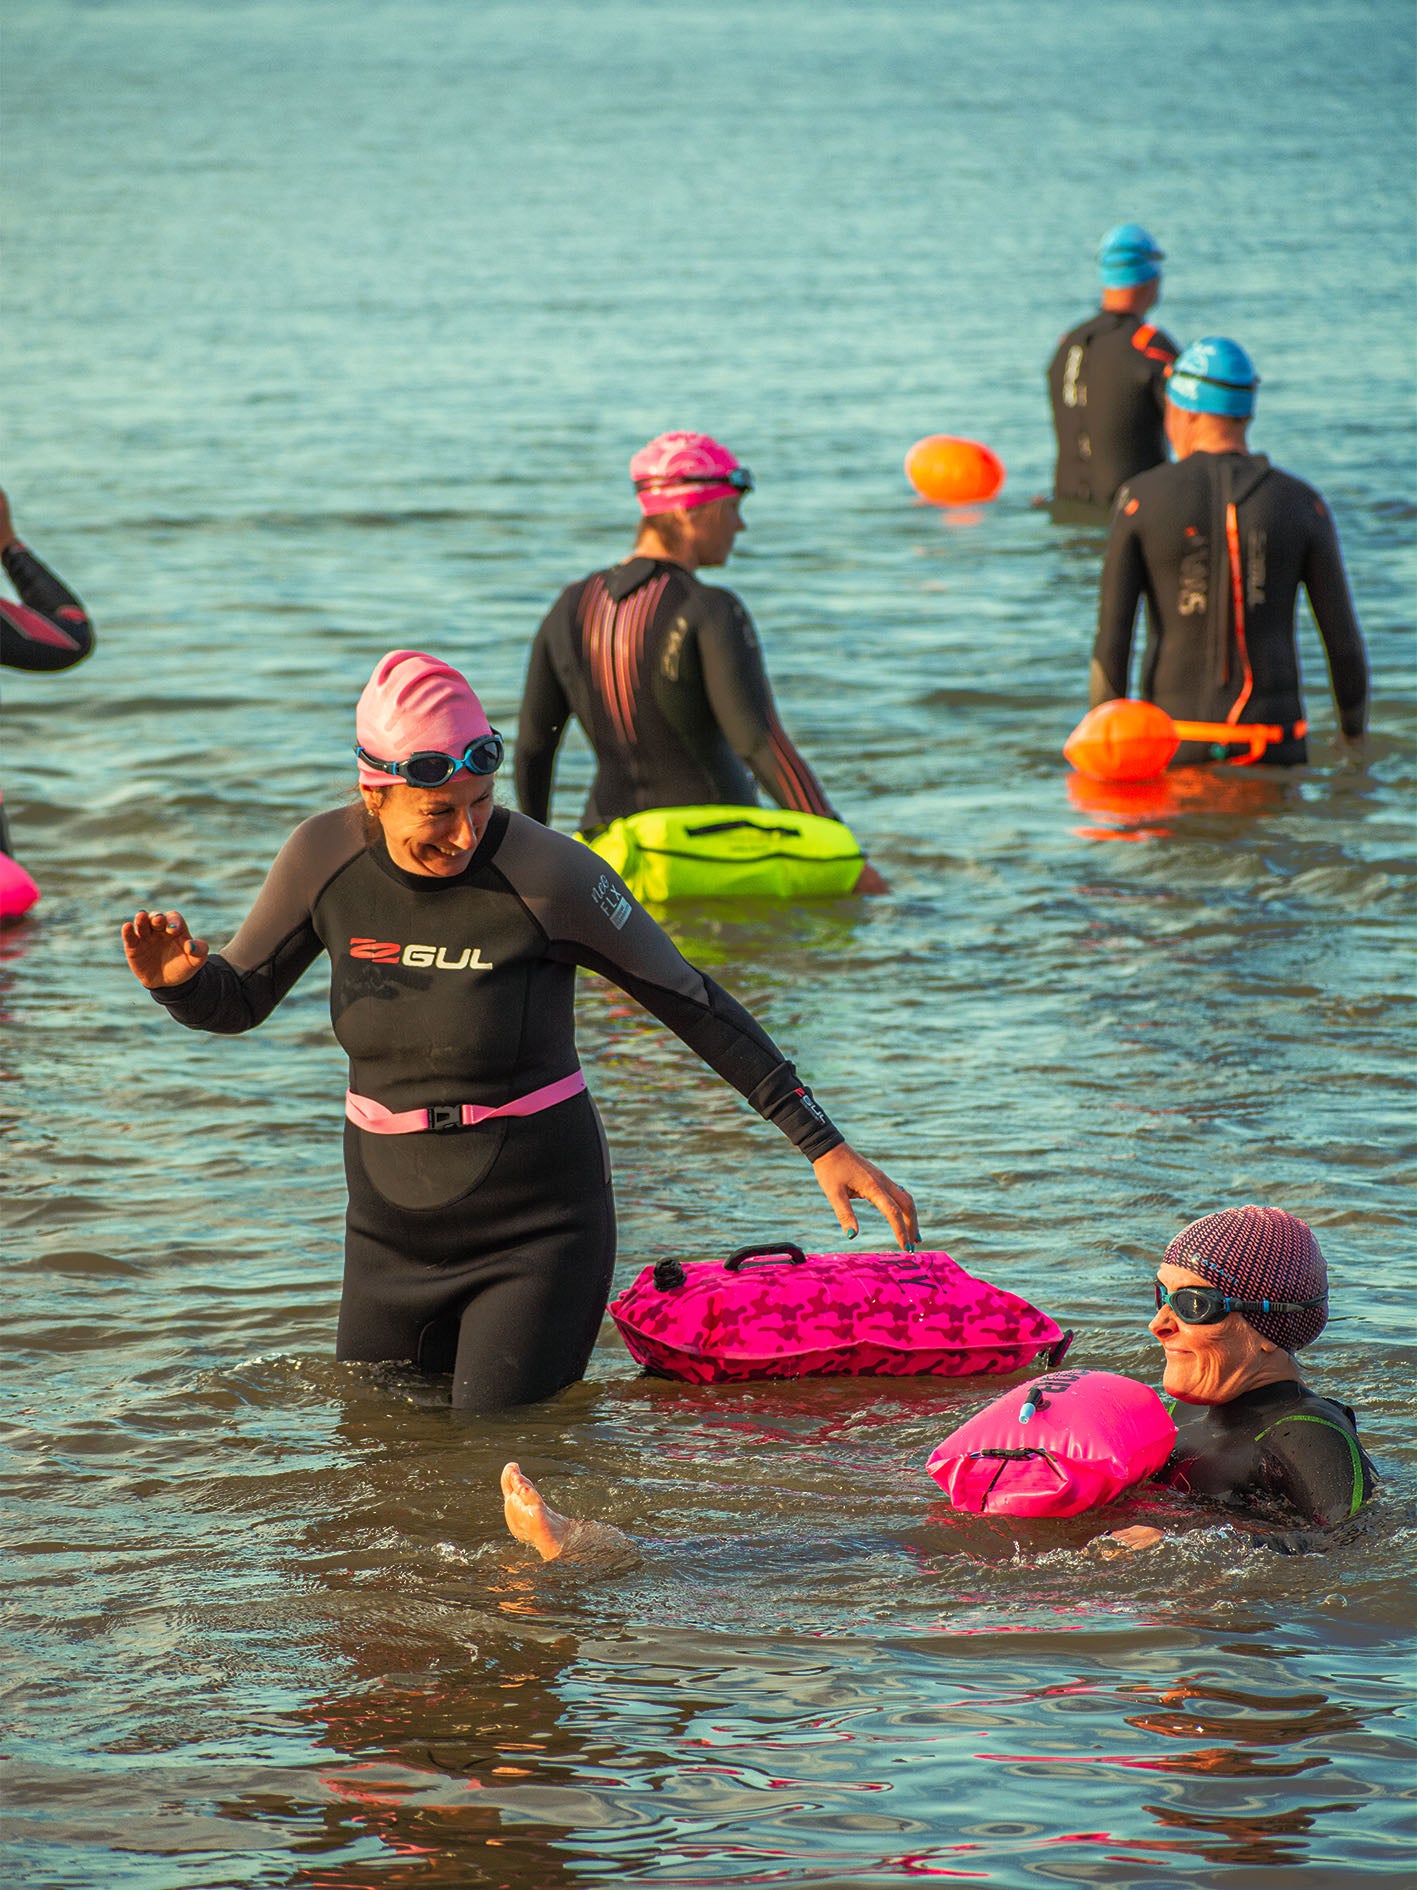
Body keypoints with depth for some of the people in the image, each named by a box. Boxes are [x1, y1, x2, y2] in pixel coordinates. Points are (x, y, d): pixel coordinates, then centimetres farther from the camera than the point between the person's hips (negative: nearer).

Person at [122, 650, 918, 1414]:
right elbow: (237, 1000, 6)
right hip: (394, 1223, 4)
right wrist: (177, 978, -19)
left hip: (539, 1221, -4)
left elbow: (696, 1006, -11)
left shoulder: (546, 871, -20)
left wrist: (824, 1146, -12)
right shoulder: (326, 858, -8)